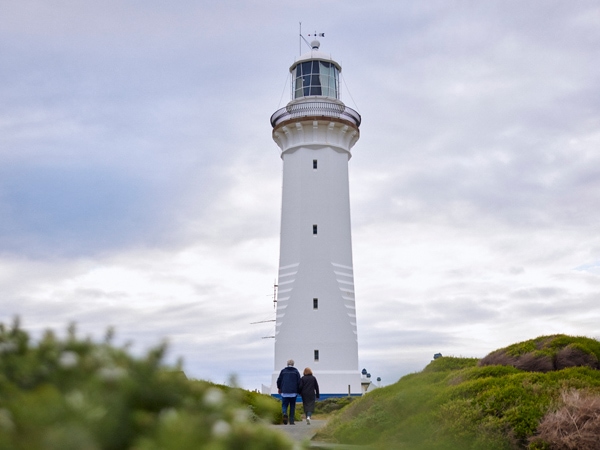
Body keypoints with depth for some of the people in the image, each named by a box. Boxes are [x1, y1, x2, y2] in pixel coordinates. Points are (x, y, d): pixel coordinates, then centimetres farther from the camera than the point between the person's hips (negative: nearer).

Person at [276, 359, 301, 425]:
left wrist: (279, 388, 22)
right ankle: (291, 421, 7)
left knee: (284, 405, 8)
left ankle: (285, 413, -21)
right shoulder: (296, 371, 2)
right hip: (293, 392, 0)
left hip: (284, 392, 0)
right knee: (292, 406, 10)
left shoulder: (283, 371, 4)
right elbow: (299, 382, -1)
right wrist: (298, 391, 10)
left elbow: (279, 380, 6)